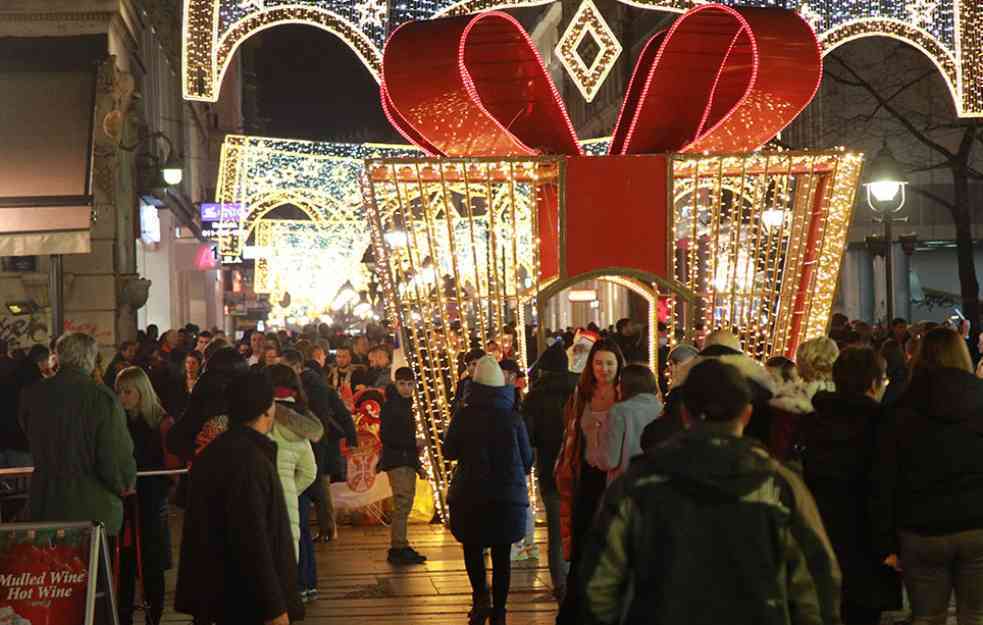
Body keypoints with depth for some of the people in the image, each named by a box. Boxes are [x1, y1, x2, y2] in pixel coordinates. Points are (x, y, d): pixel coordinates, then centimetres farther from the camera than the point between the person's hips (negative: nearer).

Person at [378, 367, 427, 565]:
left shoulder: (406, 405, 18)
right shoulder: (390, 406, -9)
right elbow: (386, 436, -17)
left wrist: (417, 463, 20)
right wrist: (413, 445, -16)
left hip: (407, 461, 9)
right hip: (396, 461, -9)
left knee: (405, 505, 9)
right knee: (402, 504, -13)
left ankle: (400, 546, 14)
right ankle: (397, 549, -12)